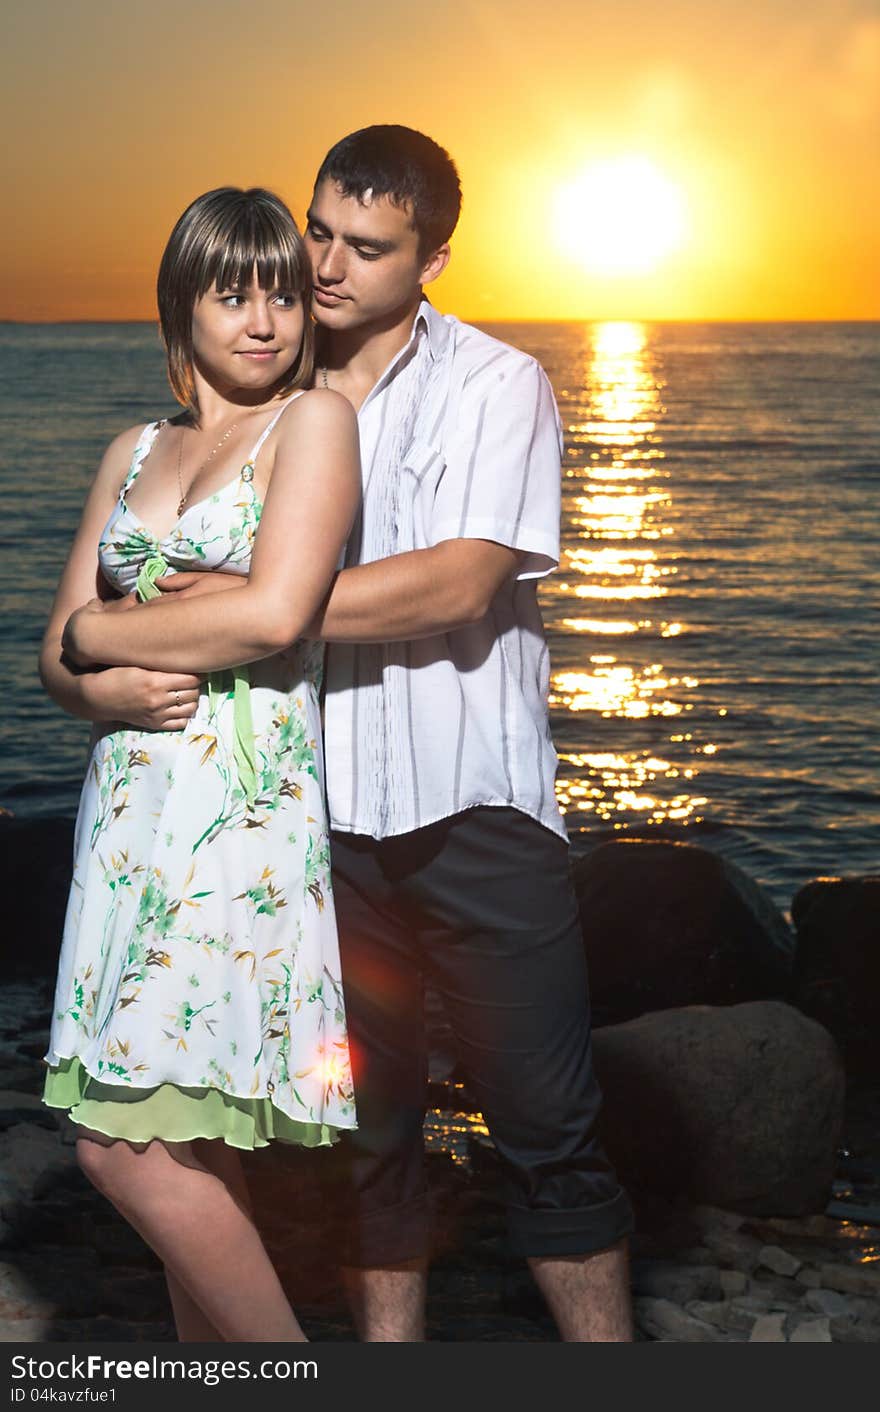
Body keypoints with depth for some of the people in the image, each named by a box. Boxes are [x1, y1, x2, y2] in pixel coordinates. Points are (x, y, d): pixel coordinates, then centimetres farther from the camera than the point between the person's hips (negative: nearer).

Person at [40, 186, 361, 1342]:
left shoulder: (315, 419, 1)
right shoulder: (134, 452, 18)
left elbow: (274, 614, -14)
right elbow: (58, 650, 14)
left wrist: (129, 622, 1)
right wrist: (110, 684, -9)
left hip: (245, 805, -6)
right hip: (131, 802, 6)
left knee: (126, 1145, -11)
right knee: (186, 1147, 9)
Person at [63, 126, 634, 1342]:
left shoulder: (495, 386, -1)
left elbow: (453, 584, -16)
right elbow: (196, 578, 16)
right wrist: (129, 667, -3)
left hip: (474, 810, -3)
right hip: (324, 817, 4)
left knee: (549, 1128, 2)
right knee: (364, 1128, 12)